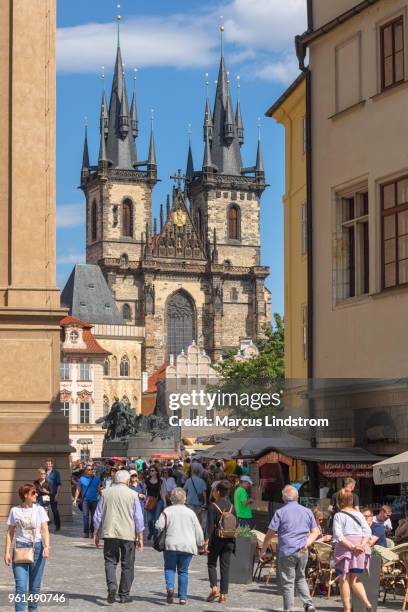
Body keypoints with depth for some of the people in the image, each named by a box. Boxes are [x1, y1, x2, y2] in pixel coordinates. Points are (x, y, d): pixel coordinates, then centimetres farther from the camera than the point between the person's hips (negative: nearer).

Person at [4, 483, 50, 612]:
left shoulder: (39, 509, 2)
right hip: (20, 548, -1)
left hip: (37, 548, 1)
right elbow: (10, 533, 7)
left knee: (35, 586, 7)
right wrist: (7, 552, 1)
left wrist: (46, 547, -17)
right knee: (21, 586, -9)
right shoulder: (15, 511, 2)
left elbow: (45, 531, -2)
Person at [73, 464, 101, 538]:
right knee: (85, 516, -8)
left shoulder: (97, 478, 9)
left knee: (93, 517, 3)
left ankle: (93, 532, 13)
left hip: (94, 500, 1)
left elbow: (99, 489, 14)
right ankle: (86, 532, -5)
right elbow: (78, 490, 7)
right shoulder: (82, 479, 5)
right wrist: (75, 500, 3)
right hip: (85, 500, -1)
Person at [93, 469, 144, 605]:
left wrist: (96, 534, 15)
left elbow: (97, 516, 7)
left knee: (110, 561, 8)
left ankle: (112, 586, -17)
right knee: (127, 565, 8)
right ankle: (124, 595, 12)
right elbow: (138, 518, -1)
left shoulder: (105, 493, 3)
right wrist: (140, 537, 6)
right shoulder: (132, 494, -2)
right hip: (128, 534, -1)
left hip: (109, 533, 1)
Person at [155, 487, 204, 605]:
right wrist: (200, 544, 19)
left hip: (171, 544, -1)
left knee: (169, 568, 10)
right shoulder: (190, 512, 5)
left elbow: (159, 526, -9)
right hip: (187, 546, 2)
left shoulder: (167, 511, 0)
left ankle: (170, 587, -16)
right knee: (183, 571, 9)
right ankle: (183, 597, 5)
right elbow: (198, 531, 6)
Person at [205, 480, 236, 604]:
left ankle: (214, 588, -4)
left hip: (216, 539, -4)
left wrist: (206, 541, -13)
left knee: (211, 563, 13)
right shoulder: (231, 506, 4)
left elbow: (210, 525, -15)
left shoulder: (213, 506, -11)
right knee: (225, 567, 7)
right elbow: (235, 524, 8)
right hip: (229, 540, 4)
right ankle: (223, 594, 5)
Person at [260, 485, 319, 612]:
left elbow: (270, 534, -4)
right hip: (303, 552, 5)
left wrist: (263, 551, 4)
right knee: (300, 578, 20)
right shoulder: (307, 511, 9)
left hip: (287, 551, -5)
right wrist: (307, 543, 6)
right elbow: (316, 532, 13)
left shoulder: (280, 512, -5)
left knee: (288, 583, 2)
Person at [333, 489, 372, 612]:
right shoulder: (359, 514, 9)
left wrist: (352, 547, -17)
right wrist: (362, 545, -10)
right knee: (355, 580, 13)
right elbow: (367, 532, 1)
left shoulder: (338, 515, -5)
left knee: (344, 580, 6)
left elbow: (338, 536, -14)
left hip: (344, 547, -4)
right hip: (360, 549, 4)